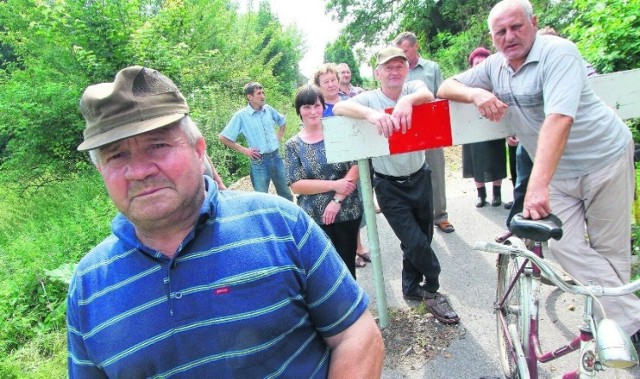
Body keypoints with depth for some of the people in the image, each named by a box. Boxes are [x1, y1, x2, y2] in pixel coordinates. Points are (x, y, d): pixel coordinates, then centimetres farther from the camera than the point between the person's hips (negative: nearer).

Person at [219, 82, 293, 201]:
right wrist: (243, 150, -9)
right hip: (259, 162, -4)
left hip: (276, 157, 4)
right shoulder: (241, 116, -10)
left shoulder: (269, 109, 2)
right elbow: (223, 137, -8)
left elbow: (282, 121, 24)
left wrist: (279, 136, 10)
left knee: (286, 194, 15)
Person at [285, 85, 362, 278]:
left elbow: (356, 166, -7)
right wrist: (334, 185, -16)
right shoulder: (293, 145, -1)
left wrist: (337, 199, -16)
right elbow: (295, 185, -7)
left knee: (348, 263, 14)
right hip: (314, 217, 0)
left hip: (348, 211, 1)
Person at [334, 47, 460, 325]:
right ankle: (432, 289, 24)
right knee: (415, 243, -5)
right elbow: (339, 108, -30)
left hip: (419, 178, 4)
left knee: (423, 238, 16)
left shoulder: (414, 87, -3)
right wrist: (372, 114, -48)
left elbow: (427, 95, -27)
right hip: (390, 187, -3)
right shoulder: (369, 99, -11)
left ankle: (412, 288, 40)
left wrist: (408, 99, -50)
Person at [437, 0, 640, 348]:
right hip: (557, 171, 5)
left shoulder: (557, 52, -20)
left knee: (608, 250, 5)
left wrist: (537, 185, -42)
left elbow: (558, 119, -33)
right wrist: (476, 93, -20)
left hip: (603, 158, -5)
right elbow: (445, 87, 3)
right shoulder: (494, 66, -1)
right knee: (565, 246, -5)